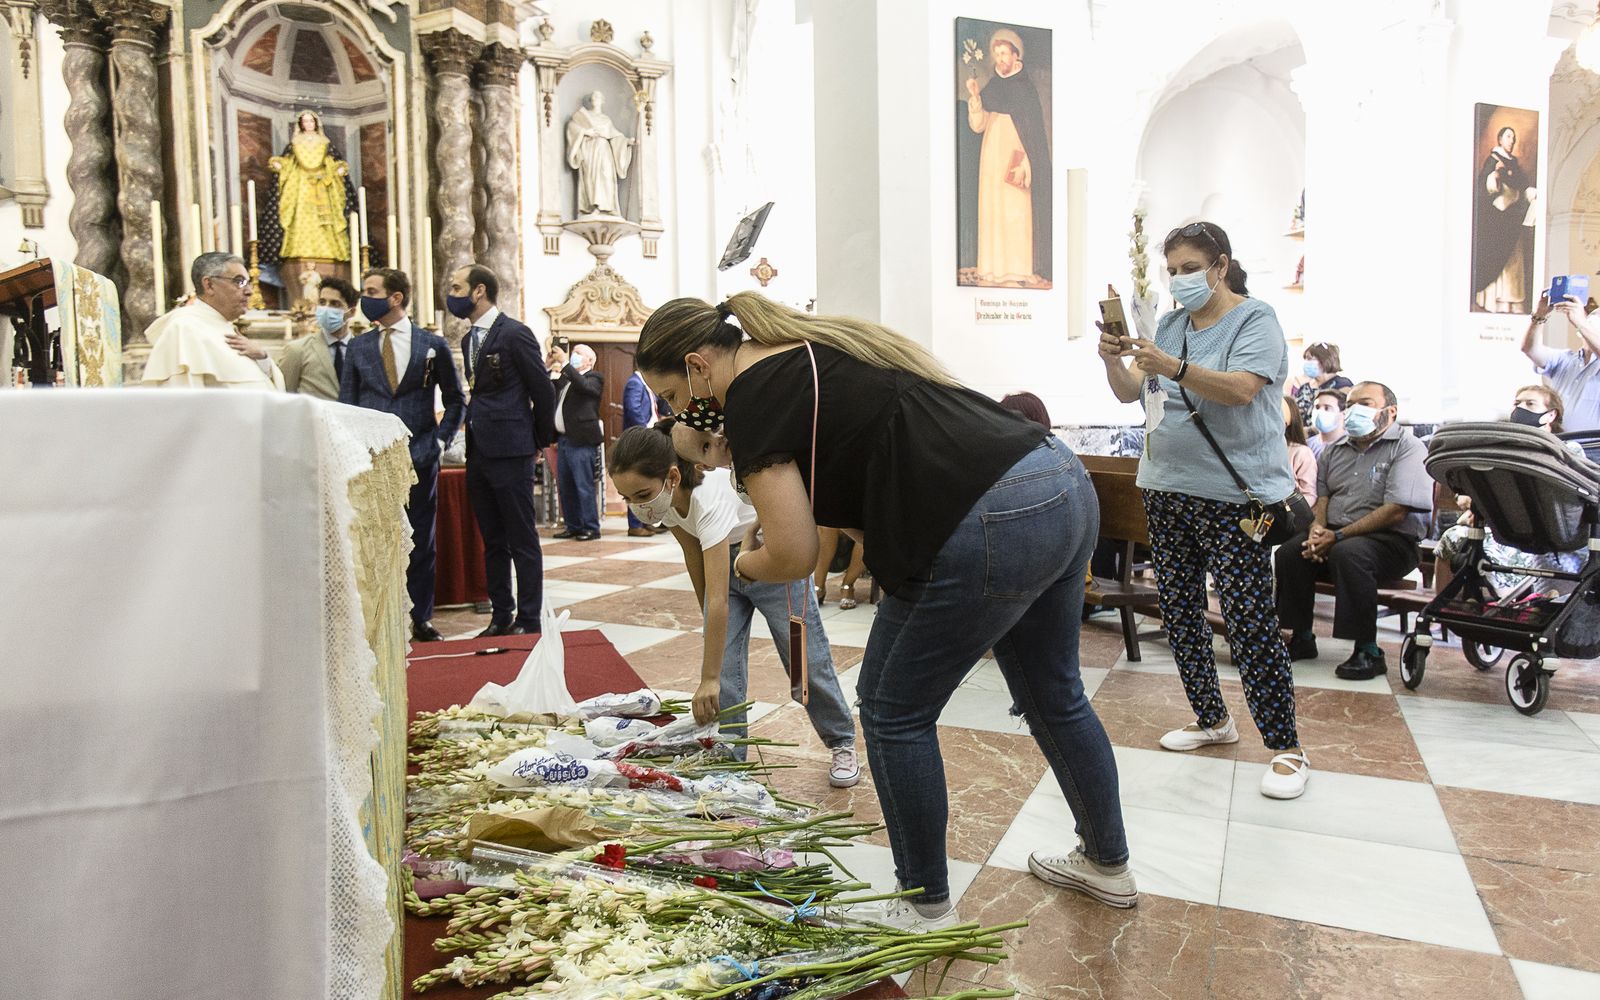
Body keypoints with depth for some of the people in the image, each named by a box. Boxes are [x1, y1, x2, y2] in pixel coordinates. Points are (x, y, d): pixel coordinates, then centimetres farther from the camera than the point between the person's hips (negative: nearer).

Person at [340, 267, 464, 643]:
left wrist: (440, 440, 0)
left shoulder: (433, 344, 4)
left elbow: (454, 398, 10)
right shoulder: (358, 347, 8)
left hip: (420, 457, -1)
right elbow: (346, 402, 10)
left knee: (421, 542, 7)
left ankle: (420, 620, 17)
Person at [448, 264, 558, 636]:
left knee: (522, 541, -1)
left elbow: (544, 391, -7)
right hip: (479, 453, 8)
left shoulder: (514, 334, -9)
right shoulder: (469, 340, 15)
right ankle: (501, 616, 22)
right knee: (493, 542, 13)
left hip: (510, 452, -8)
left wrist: (541, 442, -1)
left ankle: (529, 620, 6)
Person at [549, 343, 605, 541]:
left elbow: (582, 385, -21)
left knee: (584, 486, -6)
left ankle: (591, 528, -1)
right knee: (565, 487, 10)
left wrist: (565, 362, -19)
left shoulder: (594, 378, -1)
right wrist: (548, 366, 8)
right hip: (563, 440, 8)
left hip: (581, 441, -8)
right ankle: (573, 526, 18)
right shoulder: (565, 378, 20)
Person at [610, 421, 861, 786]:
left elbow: (719, 600, -42)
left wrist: (709, 679, -40)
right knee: (724, 669, -5)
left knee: (806, 661, 7)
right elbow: (693, 555, -2)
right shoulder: (666, 496, -21)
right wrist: (711, 625, 5)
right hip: (723, 561, 6)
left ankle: (842, 743, 30)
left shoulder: (710, 499, -42)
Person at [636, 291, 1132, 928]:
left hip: (991, 530, -10)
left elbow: (794, 556, -9)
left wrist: (745, 566, 10)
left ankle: (927, 908, 23)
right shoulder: (821, 349, 21)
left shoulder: (754, 396, -7)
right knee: (1053, 696, 25)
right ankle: (1107, 864, 44)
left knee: (893, 712, 8)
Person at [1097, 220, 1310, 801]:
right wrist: (1113, 360, -9)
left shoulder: (1254, 318, -5)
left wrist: (1173, 367, -34)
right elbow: (1130, 393, 10)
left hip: (1234, 496, -7)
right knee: (1179, 612, 12)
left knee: (1250, 622, -7)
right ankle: (1211, 719, 28)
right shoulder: (1172, 324, 14)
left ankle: (1285, 747, 4)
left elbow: (1241, 389, -22)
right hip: (1168, 491, 7)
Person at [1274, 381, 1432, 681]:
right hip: (1335, 535, 6)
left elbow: (1396, 511, -15)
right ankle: (1302, 638, -9)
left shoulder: (1408, 448, -4)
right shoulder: (1336, 451, 18)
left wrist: (1338, 537, -19)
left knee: (1348, 553, -36)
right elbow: (1321, 497, 16)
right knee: (1290, 551, -20)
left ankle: (1368, 652, -26)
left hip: (1392, 541, -6)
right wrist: (1317, 528, -9)